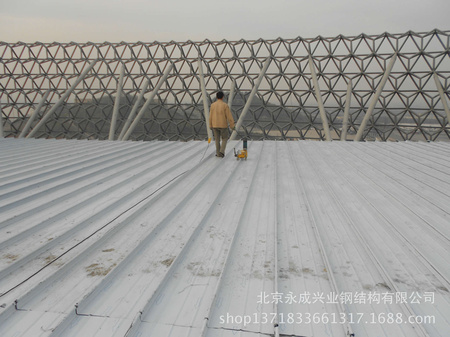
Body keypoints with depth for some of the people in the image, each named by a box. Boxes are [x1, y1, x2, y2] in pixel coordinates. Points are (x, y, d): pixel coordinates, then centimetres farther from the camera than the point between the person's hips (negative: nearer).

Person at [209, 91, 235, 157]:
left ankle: (218, 153, 16)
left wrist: (210, 126, 11)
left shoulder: (213, 105, -2)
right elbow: (229, 116, -13)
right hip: (223, 125, -3)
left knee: (217, 139, 15)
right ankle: (222, 151, -4)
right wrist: (232, 126, -6)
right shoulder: (225, 105, -12)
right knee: (224, 139, 14)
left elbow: (210, 116, 2)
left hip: (215, 125, 3)